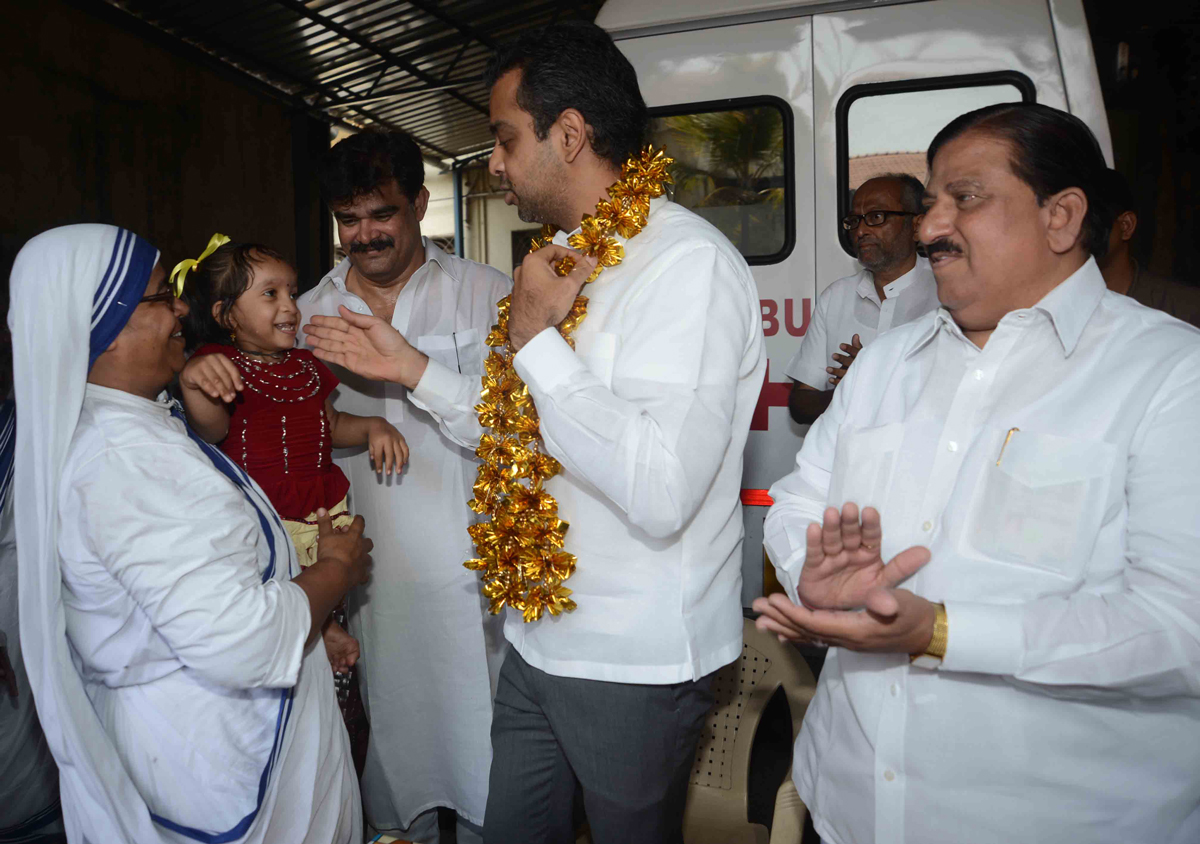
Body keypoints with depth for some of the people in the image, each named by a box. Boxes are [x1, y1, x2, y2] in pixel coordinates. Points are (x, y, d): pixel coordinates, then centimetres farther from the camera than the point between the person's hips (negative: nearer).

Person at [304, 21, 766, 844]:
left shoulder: (689, 264, -21)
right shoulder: (569, 255, 9)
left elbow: (660, 492, -33)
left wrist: (535, 341, -23)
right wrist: (407, 366, 9)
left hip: (634, 666, -8)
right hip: (538, 643, 8)